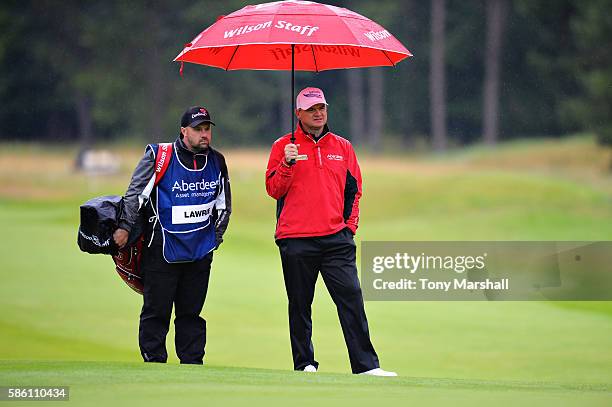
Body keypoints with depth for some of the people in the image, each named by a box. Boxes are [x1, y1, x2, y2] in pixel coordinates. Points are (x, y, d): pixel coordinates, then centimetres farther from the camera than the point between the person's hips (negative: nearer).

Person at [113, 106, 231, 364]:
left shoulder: (217, 162, 8)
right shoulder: (159, 157, -6)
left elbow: (224, 205, 19)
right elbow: (135, 193, -6)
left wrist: (215, 238, 17)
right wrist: (125, 227, -13)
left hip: (200, 253, 4)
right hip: (161, 250, -4)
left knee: (191, 311, 8)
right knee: (157, 310, -2)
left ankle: (193, 363, 12)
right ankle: (154, 362, 4)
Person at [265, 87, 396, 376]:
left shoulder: (343, 147, 14)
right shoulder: (284, 146, 5)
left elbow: (353, 189, 19)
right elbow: (274, 190, -2)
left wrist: (350, 224, 8)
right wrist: (288, 163, -17)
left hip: (336, 239, 2)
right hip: (296, 241, -2)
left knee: (351, 298, -7)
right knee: (300, 305, 4)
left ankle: (365, 364, -8)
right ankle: (304, 363, 11)